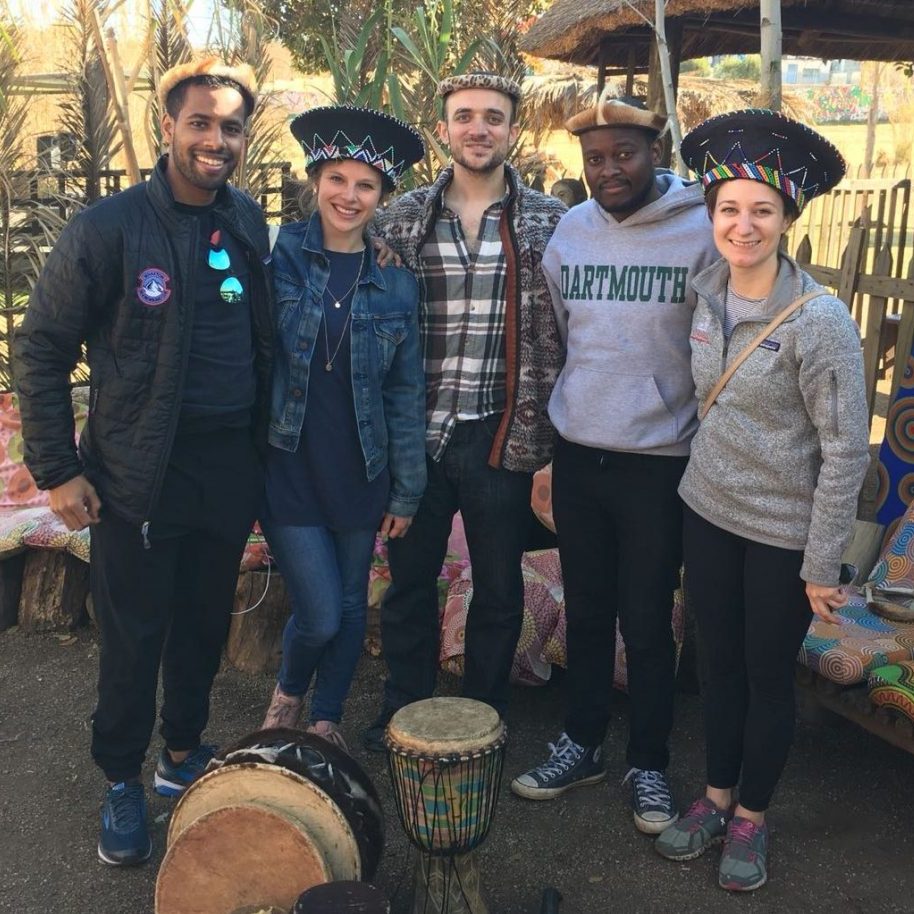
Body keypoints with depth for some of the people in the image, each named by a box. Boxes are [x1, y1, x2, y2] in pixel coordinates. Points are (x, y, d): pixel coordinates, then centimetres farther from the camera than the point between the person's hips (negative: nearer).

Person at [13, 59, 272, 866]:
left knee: (206, 623, 15)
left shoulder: (248, 224, 5)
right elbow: (41, 350, -6)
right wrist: (57, 470, -8)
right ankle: (123, 782, 25)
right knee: (134, 636, 6)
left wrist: (265, 442, 8)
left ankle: (184, 752, 36)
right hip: (138, 475, -4)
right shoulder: (109, 227, -10)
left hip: (231, 469, 4)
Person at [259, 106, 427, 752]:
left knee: (351, 608, 12)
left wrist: (406, 491, 3)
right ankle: (288, 694, 29)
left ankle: (327, 720, 36)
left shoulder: (395, 282, 2)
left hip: (359, 472, 3)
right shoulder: (279, 256, -4)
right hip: (289, 464, -2)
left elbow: (406, 392, 4)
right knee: (321, 614, -4)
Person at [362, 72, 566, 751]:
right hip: (417, 433, 1)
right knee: (410, 578, 13)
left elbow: (566, 329, 0)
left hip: (501, 434, -1)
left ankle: (482, 718, 32)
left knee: (499, 587, 12)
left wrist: (537, 426, -6)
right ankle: (403, 713, 33)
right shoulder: (402, 218, 3)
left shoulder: (550, 222, 0)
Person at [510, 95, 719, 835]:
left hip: (659, 461, -4)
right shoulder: (569, 231, 3)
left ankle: (649, 765, 26)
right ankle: (582, 744, 33)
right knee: (586, 613, 16)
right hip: (577, 454, 4)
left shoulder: (702, 232, -10)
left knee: (648, 625, 7)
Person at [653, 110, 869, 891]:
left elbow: (847, 452, -17)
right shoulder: (710, 296, -2)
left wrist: (823, 567, -14)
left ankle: (750, 818, 31)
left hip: (784, 531, -5)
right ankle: (715, 800, 36)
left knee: (768, 678, 11)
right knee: (719, 664, 17)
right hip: (709, 511, 5)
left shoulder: (819, 320, -20)